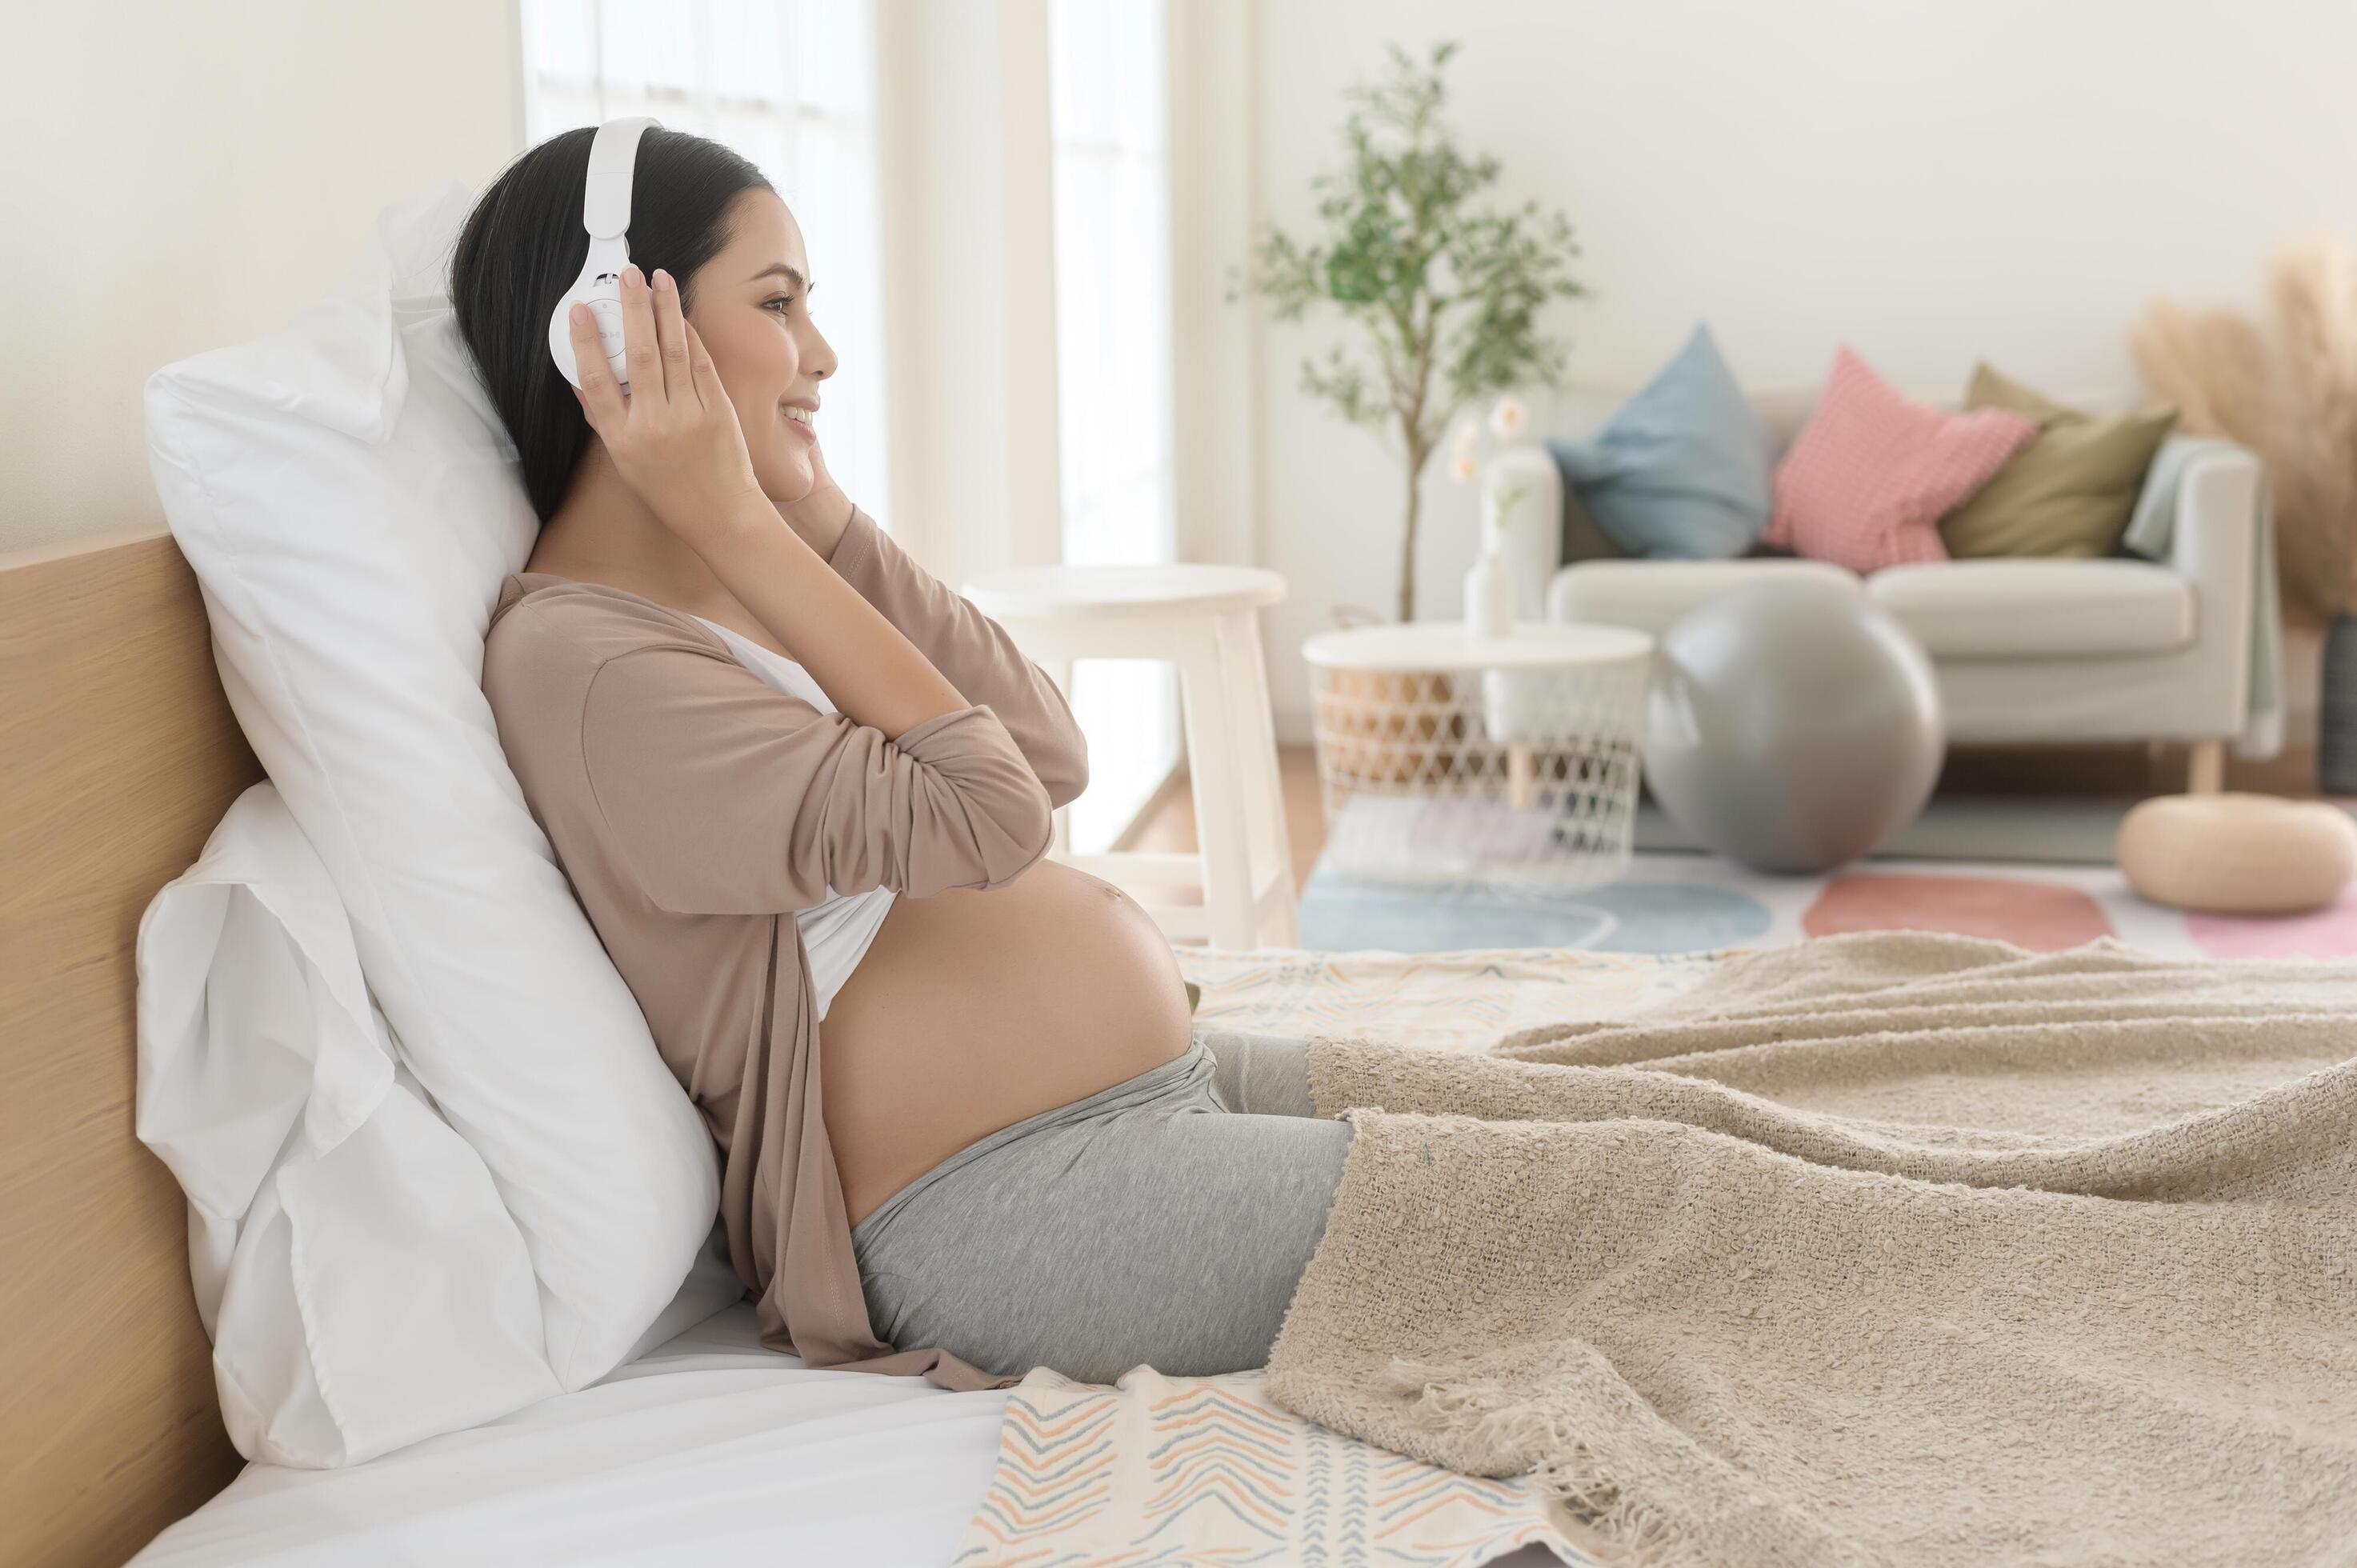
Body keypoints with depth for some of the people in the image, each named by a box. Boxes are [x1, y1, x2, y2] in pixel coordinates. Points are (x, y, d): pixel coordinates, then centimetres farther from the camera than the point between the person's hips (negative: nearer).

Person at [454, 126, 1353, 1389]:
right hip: (1002, 1205, -9)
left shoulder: (751, 576, 12)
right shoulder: (574, 657, -17)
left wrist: (815, 504, -2)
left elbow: (1051, 755, 2)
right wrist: (738, 521, -17)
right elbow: (979, 810, -22)